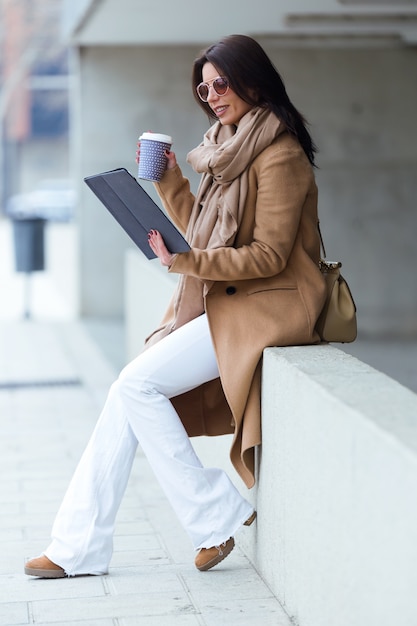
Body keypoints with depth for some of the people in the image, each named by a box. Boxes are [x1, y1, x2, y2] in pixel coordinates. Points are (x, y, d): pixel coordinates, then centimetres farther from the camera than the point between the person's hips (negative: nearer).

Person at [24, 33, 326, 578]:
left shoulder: (279, 155, -12)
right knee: (128, 392, -5)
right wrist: (169, 183, 10)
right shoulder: (229, 147, 17)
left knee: (137, 384, -17)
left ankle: (216, 517, -7)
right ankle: (79, 548, -4)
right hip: (219, 303, 9)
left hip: (260, 308, -9)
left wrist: (186, 262, -26)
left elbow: (268, 256, -18)